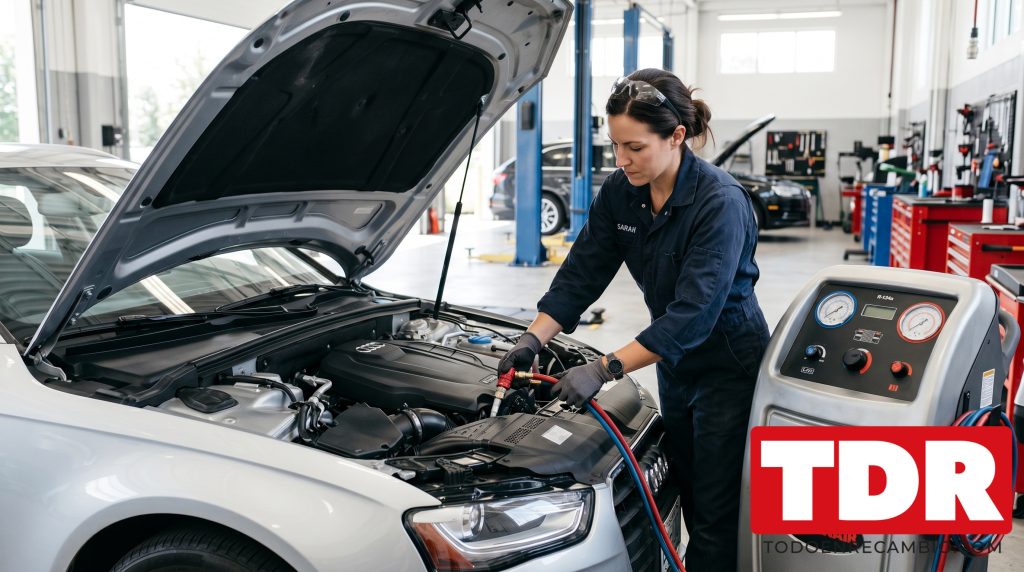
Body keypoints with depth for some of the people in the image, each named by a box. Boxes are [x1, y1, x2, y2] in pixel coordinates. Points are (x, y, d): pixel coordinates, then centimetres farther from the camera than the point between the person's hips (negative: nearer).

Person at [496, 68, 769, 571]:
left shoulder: (720, 203, -27)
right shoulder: (619, 193, -7)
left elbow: (693, 313, -33)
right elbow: (580, 274, -4)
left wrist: (603, 369, -37)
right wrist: (533, 339, -17)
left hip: (729, 368, -6)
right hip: (674, 364, 7)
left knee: (716, 513, 3)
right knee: (690, 502, 19)